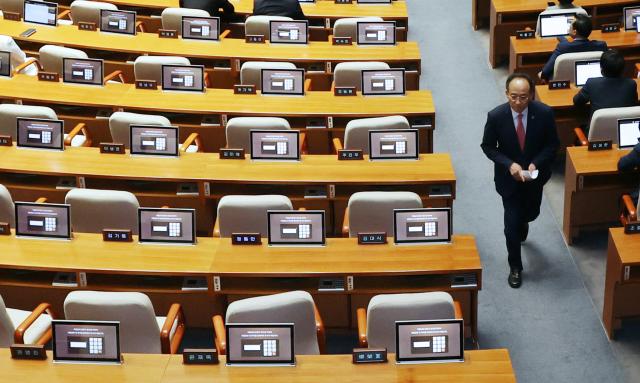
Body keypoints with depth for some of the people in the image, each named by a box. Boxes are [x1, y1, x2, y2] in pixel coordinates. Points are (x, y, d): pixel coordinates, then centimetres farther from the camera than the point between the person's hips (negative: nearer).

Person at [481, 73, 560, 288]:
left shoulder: (544, 113, -21)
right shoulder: (496, 116, -23)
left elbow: (552, 144, -8)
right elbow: (487, 146, -10)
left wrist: (536, 164, -23)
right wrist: (509, 165, -23)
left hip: (535, 174, 2)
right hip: (509, 176, -2)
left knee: (531, 213, 24)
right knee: (512, 224, 1)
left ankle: (522, 221, 62)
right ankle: (515, 267, 22)